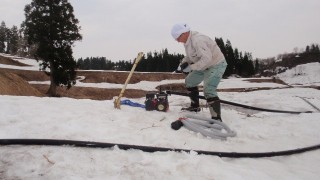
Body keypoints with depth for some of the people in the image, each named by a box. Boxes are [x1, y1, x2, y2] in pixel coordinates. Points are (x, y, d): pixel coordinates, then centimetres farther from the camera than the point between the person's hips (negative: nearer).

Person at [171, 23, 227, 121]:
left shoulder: (197, 40, -30)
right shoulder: (187, 41, 2)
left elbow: (206, 59, -37)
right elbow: (190, 55, 16)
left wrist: (192, 66, -28)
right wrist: (184, 61, -4)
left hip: (216, 65, -11)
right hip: (204, 66, 11)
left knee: (208, 90, -24)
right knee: (189, 81, 19)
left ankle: (217, 119, -20)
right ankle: (195, 106, 33)